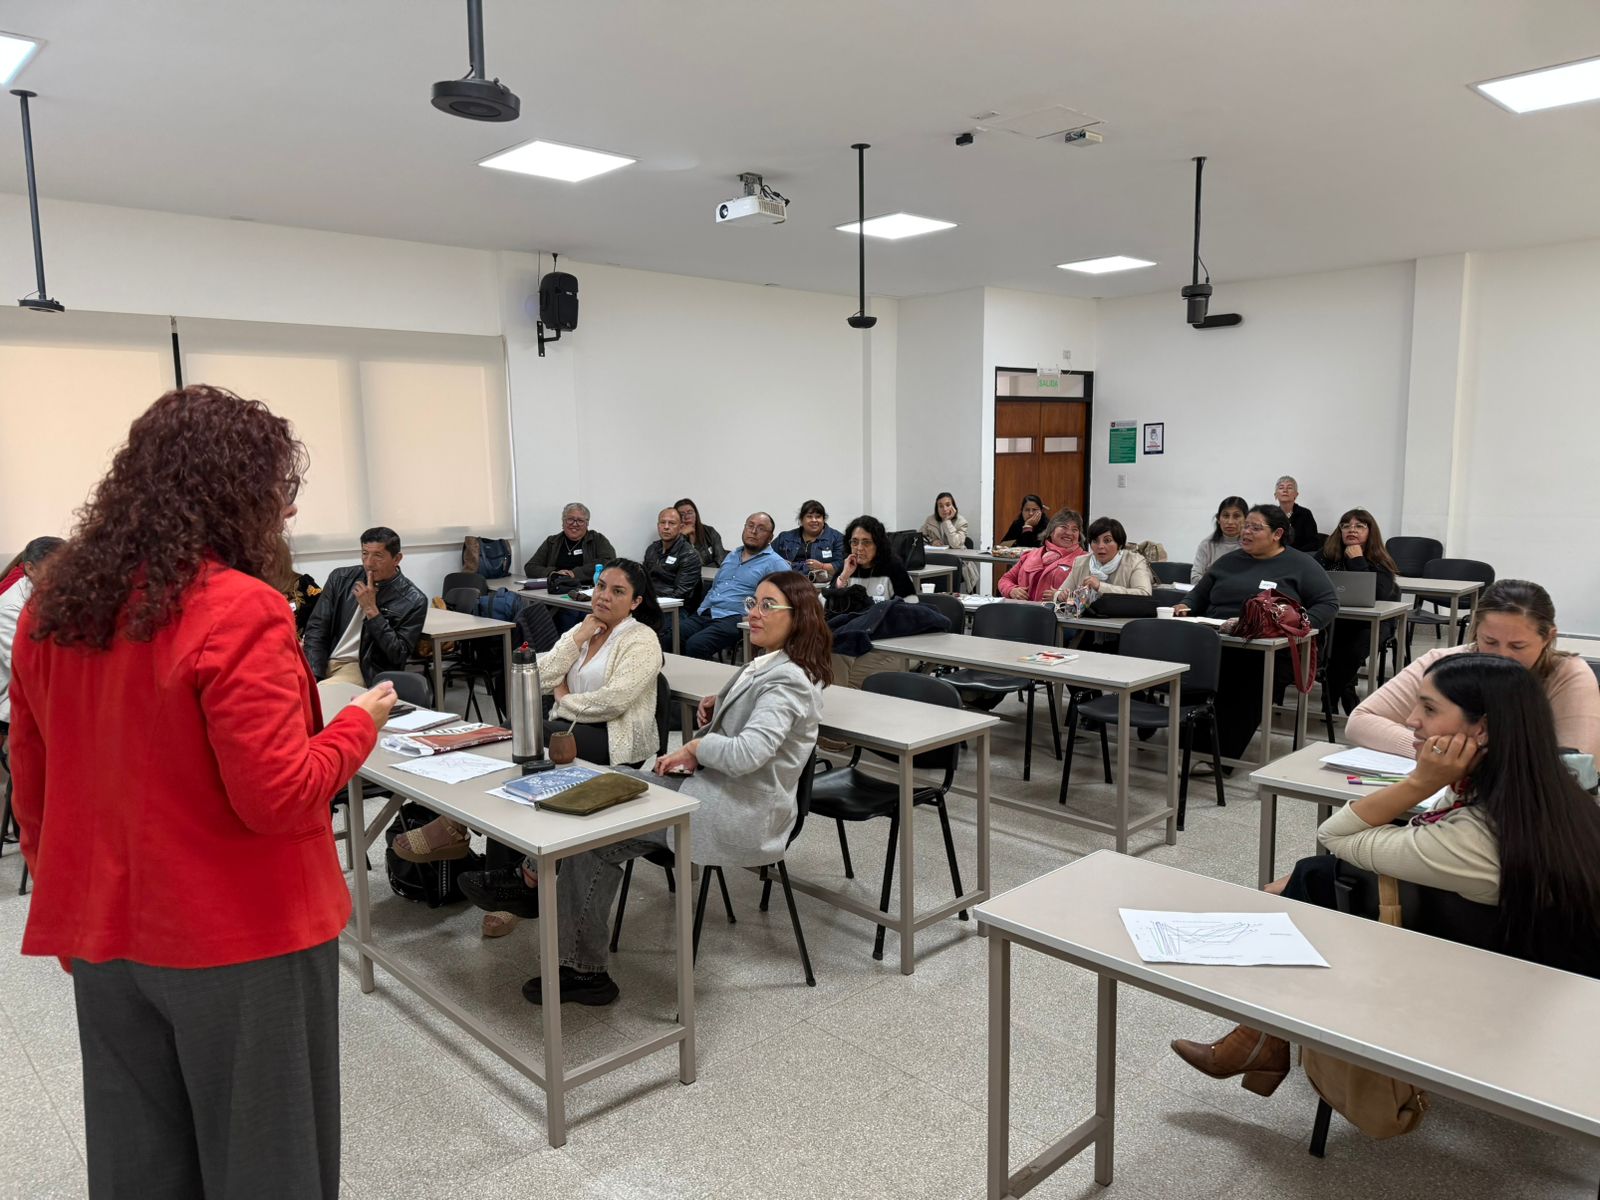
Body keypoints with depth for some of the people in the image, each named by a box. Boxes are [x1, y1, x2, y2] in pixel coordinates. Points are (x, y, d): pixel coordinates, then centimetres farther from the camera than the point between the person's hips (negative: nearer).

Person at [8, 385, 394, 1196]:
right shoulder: (239, 609, -21)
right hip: (238, 939, -7)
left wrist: (70, 912, 21)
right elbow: (277, 796, -22)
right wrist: (361, 722, -6)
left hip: (105, 932, 7)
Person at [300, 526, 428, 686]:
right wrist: (313, 678, -9)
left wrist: (371, 610, -14)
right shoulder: (340, 578, 7)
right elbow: (316, 630, 6)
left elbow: (398, 655, -9)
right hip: (322, 662, 4)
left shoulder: (413, 601, -5)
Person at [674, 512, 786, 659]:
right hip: (705, 614, 6)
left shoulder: (775, 564, 2)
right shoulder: (731, 557, 26)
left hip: (733, 618, -6)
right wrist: (700, 611, 16)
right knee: (666, 639, -18)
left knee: (695, 644, -32)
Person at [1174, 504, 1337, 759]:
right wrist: (1186, 606, 9)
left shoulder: (1300, 565, 12)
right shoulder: (1229, 561, 26)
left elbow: (1328, 603, 6)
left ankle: (1224, 755, -29)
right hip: (1214, 642, 4)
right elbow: (1199, 594, 32)